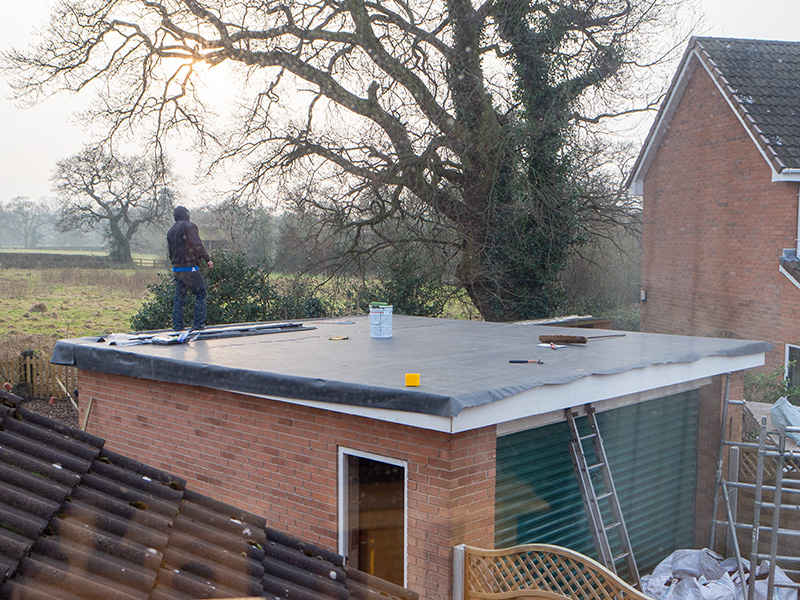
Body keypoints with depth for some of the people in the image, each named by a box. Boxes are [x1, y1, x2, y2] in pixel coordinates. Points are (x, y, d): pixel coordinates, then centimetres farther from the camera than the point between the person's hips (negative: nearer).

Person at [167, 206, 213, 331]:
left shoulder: (170, 231, 17)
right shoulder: (189, 226, -6)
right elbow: (197, 245, -16)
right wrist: (207, 259, -13)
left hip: (176, 269, 7)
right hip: (190, 267, -7)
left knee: (179, 298, 9)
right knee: (200, 294, 0)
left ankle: (177, 326, 7)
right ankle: (198, 323, -5)